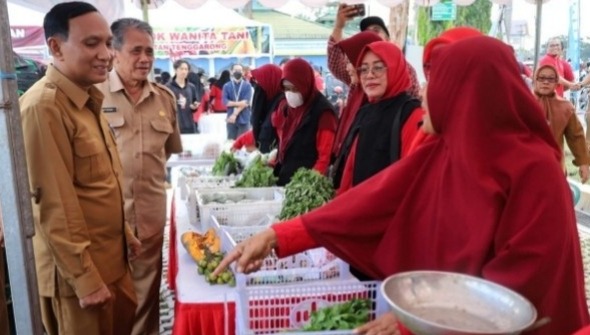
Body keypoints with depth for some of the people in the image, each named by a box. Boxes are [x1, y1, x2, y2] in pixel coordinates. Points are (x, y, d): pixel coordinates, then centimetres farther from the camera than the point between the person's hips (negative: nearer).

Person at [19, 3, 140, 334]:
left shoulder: (88, 100, 7)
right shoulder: (44, 107, -22)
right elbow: (54, 205, -22)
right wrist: (85, 278, -19)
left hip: (111, 257, 9)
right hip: (77, 268, -8)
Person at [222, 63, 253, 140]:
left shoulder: (247, 85, 2)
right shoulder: (226, 86, 6)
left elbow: (246, 102, -9)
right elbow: (225, 102, -6)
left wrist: (235, 114, -15)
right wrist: (239, 103, -15)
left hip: (244, 119, -1)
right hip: (231, 119, 1)